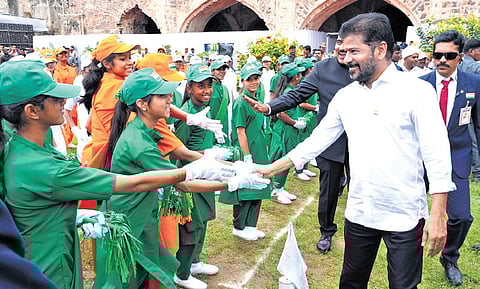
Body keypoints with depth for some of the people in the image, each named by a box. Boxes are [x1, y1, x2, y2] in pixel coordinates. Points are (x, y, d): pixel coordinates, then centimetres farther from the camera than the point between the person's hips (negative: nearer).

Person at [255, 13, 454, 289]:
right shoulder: (345, 96, 4)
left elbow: (437, 156, -11)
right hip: (359, 212, 4)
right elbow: (317, 141, 9)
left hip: (405, 215, -4)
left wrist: (438, 216, -14)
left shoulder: (417, 90, -10)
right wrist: (272, 168, 7)